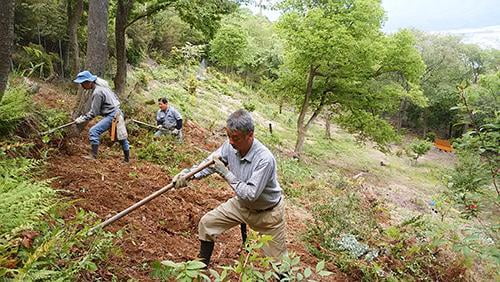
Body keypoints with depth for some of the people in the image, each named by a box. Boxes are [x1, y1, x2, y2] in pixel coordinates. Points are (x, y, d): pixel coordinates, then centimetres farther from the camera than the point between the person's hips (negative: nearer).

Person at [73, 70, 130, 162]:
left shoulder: (97, 92, -21)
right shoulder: (100, 85, 5)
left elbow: (93, 113, -18)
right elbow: (113, 95, 20)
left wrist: (81, 119, -10)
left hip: (111, 115, -10)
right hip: (117, 112, 10)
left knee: (93, 131, -15)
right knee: (121, 136, 18)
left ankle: (93, 156, -14)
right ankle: (127, 158, 30)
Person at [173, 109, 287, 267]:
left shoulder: (265, 159, -36)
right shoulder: (231, 146, -18)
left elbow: (250, 195, -35)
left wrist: (225, 173, -34)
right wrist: (188, 173, -21)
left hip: (267, 212, -6)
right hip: (241, 204, 6)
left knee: (277, 260, 5)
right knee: (207, 224, 5)